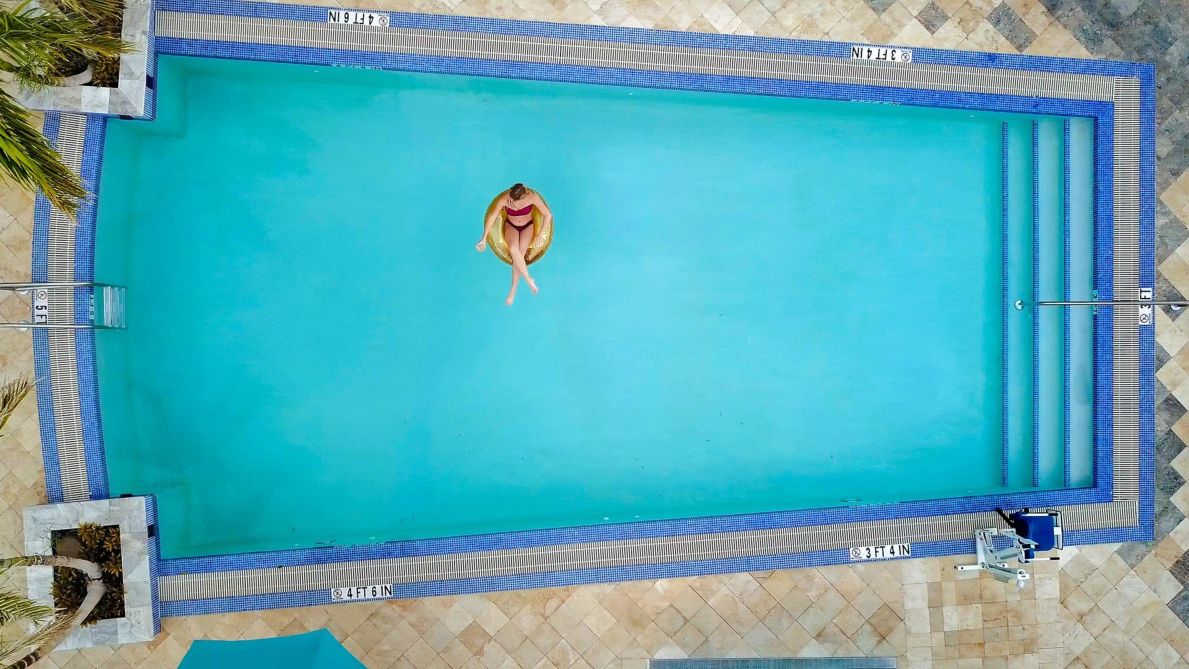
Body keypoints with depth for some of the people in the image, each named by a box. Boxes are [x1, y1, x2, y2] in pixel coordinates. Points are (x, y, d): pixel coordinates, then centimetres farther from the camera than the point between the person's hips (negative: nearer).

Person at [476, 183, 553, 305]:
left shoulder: (532, 197, -29)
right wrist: (484, 238, -18)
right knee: (513, 249, -33)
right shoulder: (505, 199, -27)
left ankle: (513, 291, -17)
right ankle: (529, 280, -19)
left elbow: (548, 214, -17)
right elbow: (491, 217, -16)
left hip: (527, 226, 0)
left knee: (519, 254, -26)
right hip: (511, 226, 0)